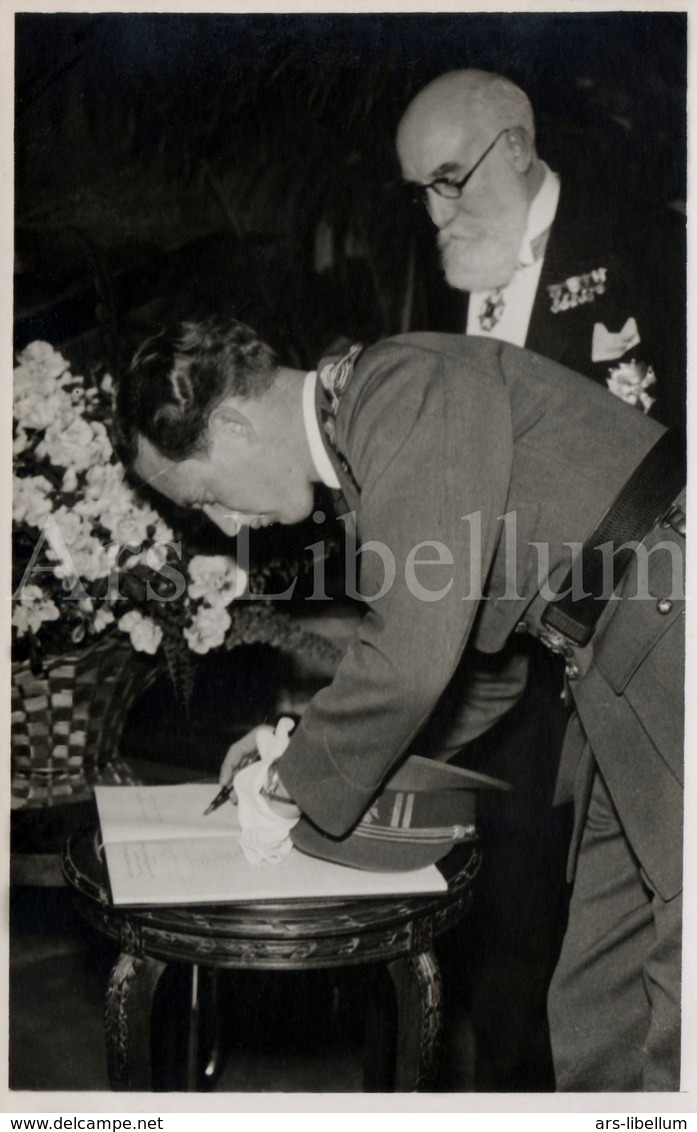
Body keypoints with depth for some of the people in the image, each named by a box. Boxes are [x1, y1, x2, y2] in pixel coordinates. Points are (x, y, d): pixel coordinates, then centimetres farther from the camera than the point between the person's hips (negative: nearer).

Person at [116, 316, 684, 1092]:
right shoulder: (372, 423, 15)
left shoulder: (407, 387, -15)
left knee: (670, 1018, -4)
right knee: (593, 1016, 13)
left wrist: (304, 776, -4)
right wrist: (304, 747, 16)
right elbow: (482, 665, 21)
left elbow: (413, 655, -21)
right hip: (622, 684, 9)